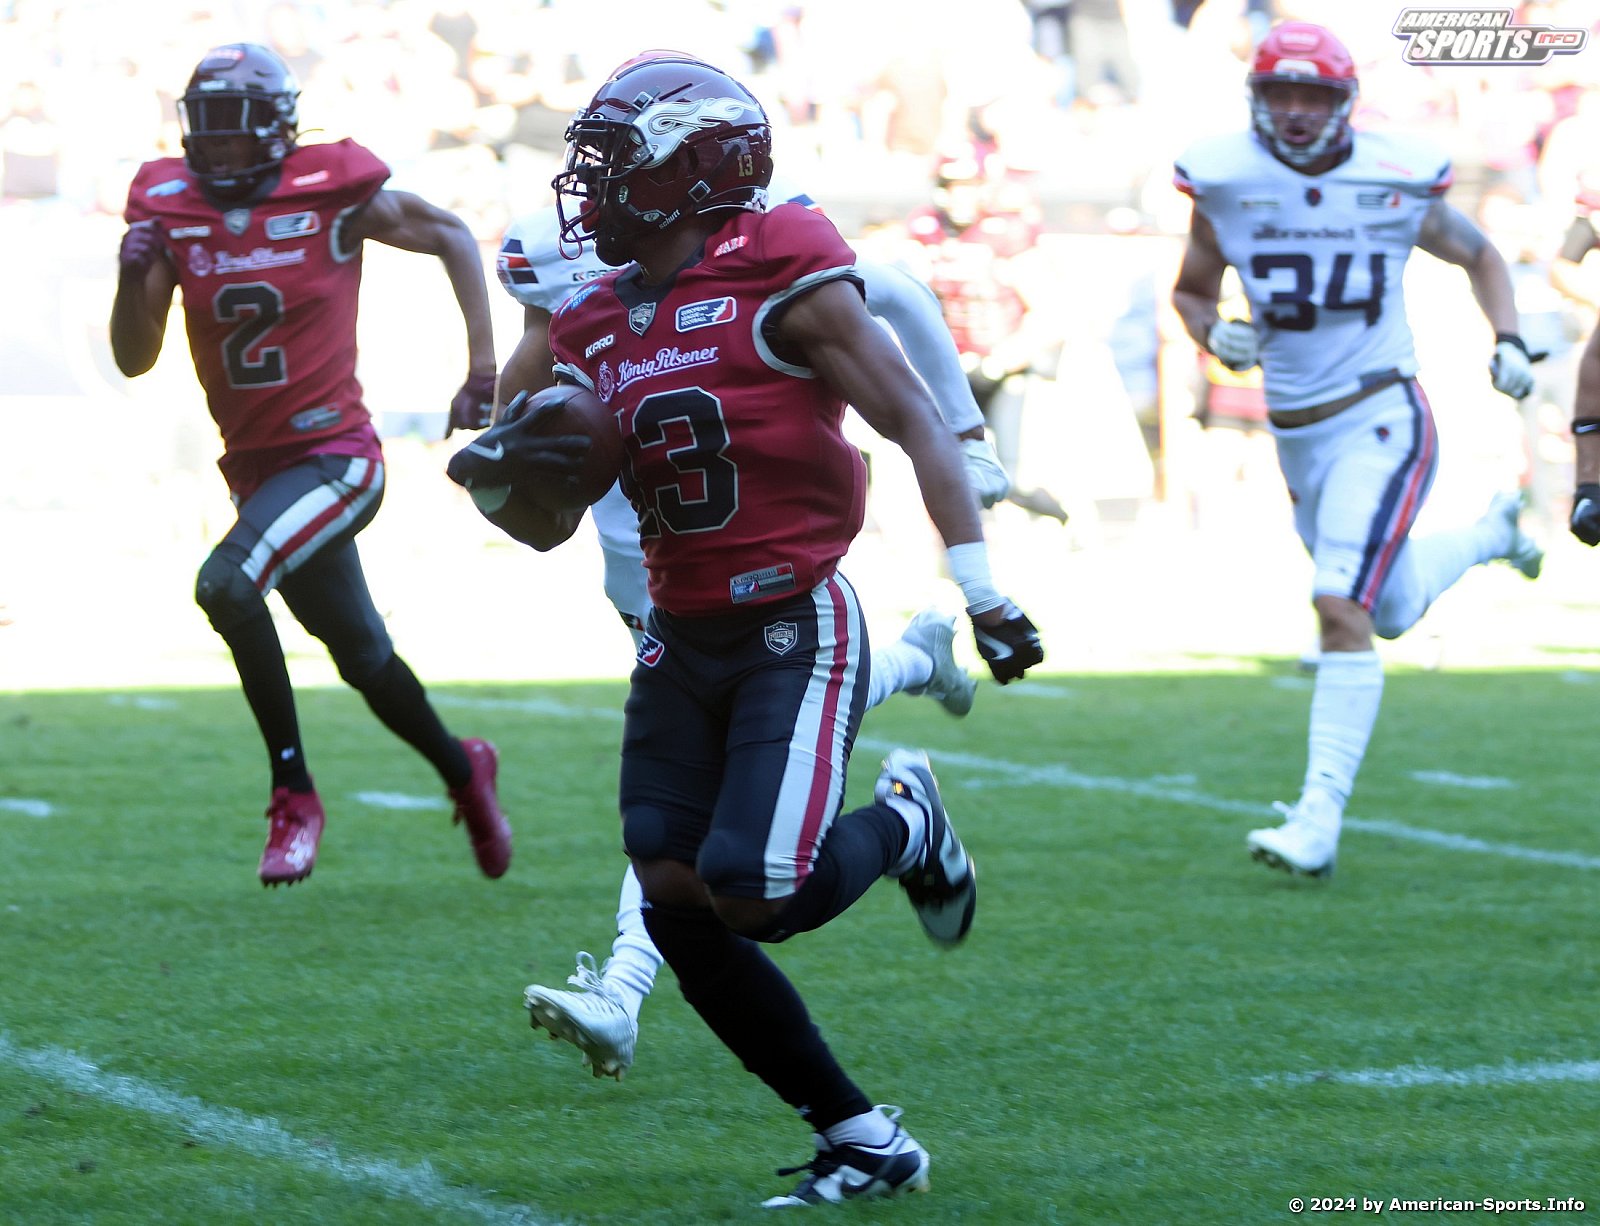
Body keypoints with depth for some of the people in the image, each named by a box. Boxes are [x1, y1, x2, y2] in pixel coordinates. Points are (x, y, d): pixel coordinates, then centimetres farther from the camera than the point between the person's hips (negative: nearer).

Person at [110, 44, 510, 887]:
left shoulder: (331, 192, -10)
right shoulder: (169, 209, 0)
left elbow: (452, 240, 3)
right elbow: (135, 360, 2)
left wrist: (483, 371, -1)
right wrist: (134, 277, -17)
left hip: (335, 458, -5)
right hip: (254, 467, 5)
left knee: (226, 583, -28)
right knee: (361, 656, 17)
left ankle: (293, 793, -15)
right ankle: (462, 771, 43)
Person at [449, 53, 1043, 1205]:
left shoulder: (783, 282, -12)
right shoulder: (597, 326, 9)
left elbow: (918, 427, -11)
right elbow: (549, 525, 14)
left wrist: (984, 592, -16)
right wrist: (495, 470, -8)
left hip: (797, 631, -7)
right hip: (684, 643, 7)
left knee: (753, 893, -18)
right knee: (680, 912, -1)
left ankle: (903, 824, 16)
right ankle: (862, 1139, 10)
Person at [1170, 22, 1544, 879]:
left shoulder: (1395, 182, -7)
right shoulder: (1227, 186, -5)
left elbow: (1478, 256, 12)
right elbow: (1191, 291, 11)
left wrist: (1508, 341, -3)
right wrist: (1215, 335, -11)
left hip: (1379, 419, -4)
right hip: (1296, 431, 4)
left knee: (1343, 606, -21)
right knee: (1392, 613, 21)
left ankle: (1320, 819, -20)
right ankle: (1491, 533, 54)